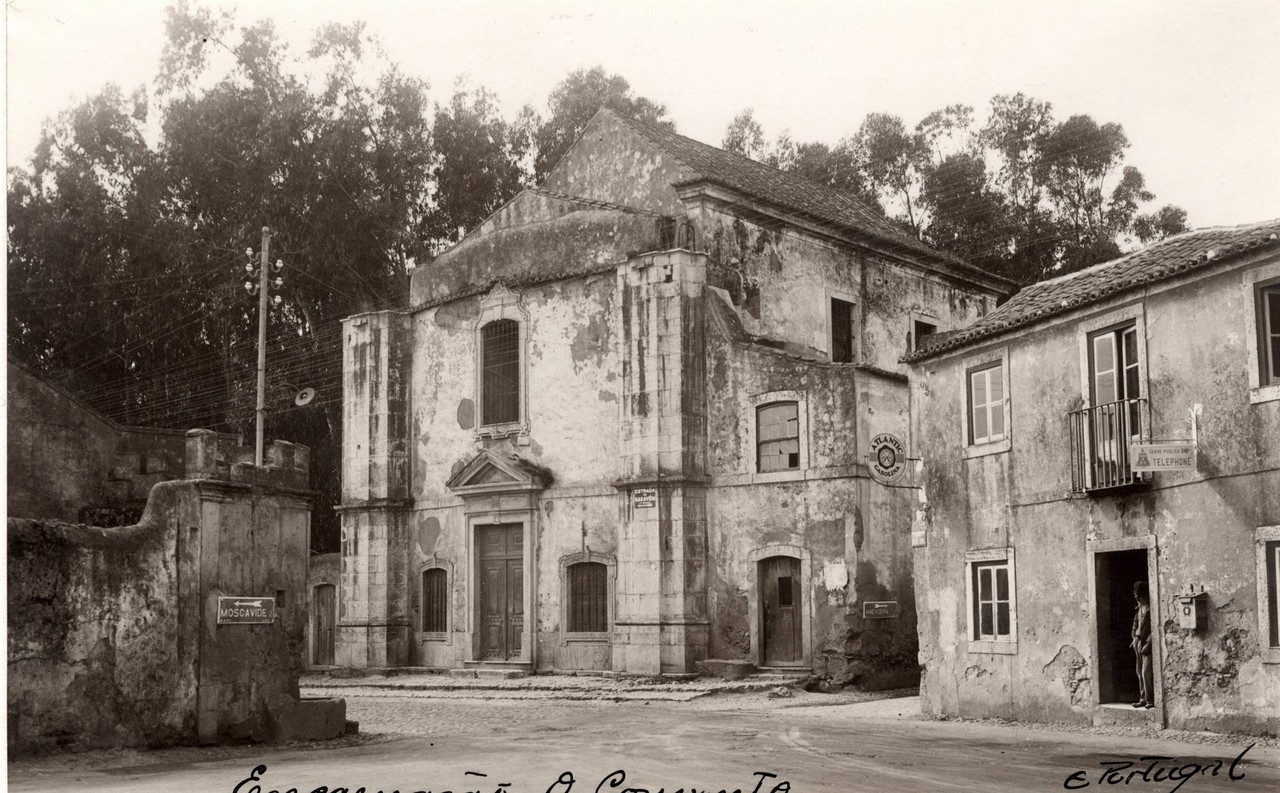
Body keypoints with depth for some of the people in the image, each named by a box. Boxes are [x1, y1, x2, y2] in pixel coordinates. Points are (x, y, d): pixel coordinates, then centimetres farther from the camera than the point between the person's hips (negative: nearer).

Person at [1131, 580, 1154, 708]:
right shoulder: (1140, 607, 13)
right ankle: (1143, 699, 16)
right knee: (1140, 673, 10)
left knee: (1146, 672, -11)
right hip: (1138, 643, 8)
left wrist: (1148, 644, -18)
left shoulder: (1152, 607, -13)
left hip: (1148, 644, -8)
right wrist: (1135, 637, 13)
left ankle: (1150, 699, -5)